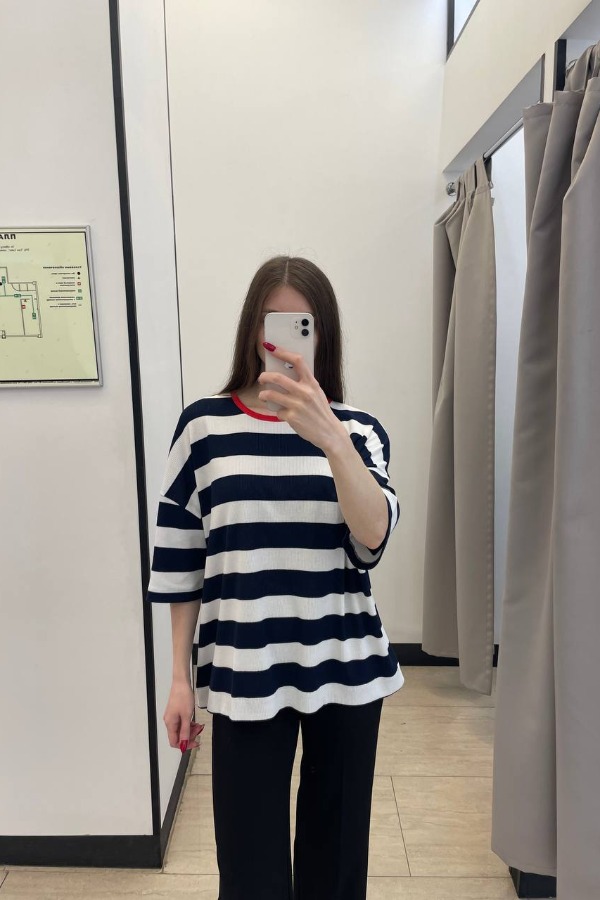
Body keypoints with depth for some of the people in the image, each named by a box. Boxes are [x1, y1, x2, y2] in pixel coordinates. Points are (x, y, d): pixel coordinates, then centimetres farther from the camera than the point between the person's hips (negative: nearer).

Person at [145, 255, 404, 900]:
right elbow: (180, 559, 2)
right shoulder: (203, 425, -3)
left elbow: (373, 535, -16)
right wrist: (181, 676, 4)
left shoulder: (358, 429, 1)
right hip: (244, 673, -1)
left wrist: (330, 438, -32)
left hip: (346, 668, 2)